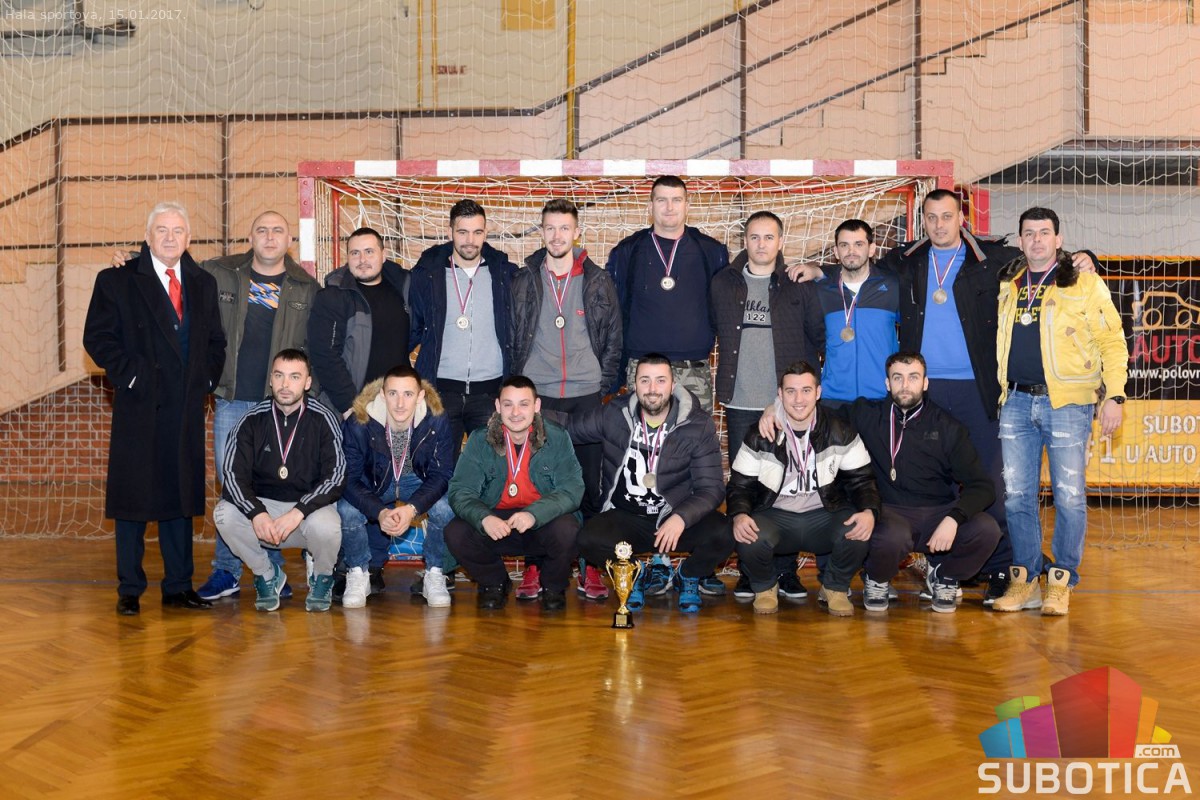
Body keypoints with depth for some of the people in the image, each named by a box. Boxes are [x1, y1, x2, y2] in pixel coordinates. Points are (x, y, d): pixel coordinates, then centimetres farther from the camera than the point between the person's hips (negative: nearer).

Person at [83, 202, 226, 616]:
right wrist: (130, 375, -12)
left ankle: (179, 586, 17)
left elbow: (215, 340, 18)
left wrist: (207, 379, 4)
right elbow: (97, 337, -4)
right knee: (133, 497, 1)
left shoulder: (203, 283, 14)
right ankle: (129, 590, 9)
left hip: (187, 410, 4)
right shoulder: (116, 280, 1)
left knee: (181, 496, 8)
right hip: (138, 408, -4)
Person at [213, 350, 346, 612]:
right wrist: (257, 514, -28)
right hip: (261, 505, 2)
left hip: (310, 505, -2)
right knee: (224, 514, -26)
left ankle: (322, 578, 3)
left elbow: (335, 476, -14)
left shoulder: (324, 420, -7)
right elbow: (233, 475, -9)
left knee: (325, 526, -35)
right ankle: (267, 575, 2)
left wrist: (298, 512, -28)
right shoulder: (252, 420, -3)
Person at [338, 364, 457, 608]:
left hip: (418, 480, 0)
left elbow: (441, 475, -19)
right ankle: (358, 574, 0)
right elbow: (349, 478, -22)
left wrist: (411, 508, -37)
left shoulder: (436, 422, -24)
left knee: (445, 508, -29)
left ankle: (435, 575, -4)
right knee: (347, 510, -28)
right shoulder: (358, 423, -26)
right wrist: (380, 512, -38)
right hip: (374, 481, 0)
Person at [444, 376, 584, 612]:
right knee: (456, 533, -25)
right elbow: (460, 491, -10)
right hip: (495, 524, 1)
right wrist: (484, 518, -33)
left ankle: (553, 587, 3)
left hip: (543, 524, -1)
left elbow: (572, 489, -15)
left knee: (567, 531, -33)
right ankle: (495, 583, 7)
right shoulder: (480, 440, -4)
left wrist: (534, 514, -33)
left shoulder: (557, 438, -7)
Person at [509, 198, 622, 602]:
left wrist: (604, 385, 1)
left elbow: (613, 339, 8)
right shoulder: (524, 280, 6)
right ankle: (533, 566, 11)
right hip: (536, 394, 0)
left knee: (590, 482, 2)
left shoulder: (598, 281, 5)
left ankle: (590, 568, 11)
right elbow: (511, 336, 9)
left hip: (586, 395, 0)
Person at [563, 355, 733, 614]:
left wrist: (681, 517, -26)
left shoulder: (698, 425, -5)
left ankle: (688, 576, 10)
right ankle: (638, 574, 7)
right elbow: (567, 426, 11)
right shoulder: (613, 416, 0)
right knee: (589, 540, -30)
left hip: (676, 518, -1)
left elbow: (711, 487, -8)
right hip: (625, 518, 1)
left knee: (723, 534, -29)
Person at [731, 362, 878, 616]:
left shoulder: (840, 433, -1)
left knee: (859, 532, -31)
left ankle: (835, 588, 3)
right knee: (748, 539, -33)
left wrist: (869, 511, -22)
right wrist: (739, 515, -24)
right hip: (775, 517, -1)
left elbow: (861, 480, 1)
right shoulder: (760, 437, -3)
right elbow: (740, 485, -1)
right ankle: (764, 587, 4)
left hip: (824, 516, 1)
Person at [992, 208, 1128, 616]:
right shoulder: (1006, 286, 13)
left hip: (1067, 402, -4)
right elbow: (992, 341, 19)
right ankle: (1025, 580, 16)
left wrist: (1114, 396, -9)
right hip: (1016, 402, 4)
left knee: (1069, 495, -3)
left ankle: (1061, 582, 9)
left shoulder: (1084, 284, 2)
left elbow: (1112, 341, -1)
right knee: (1017, 495, 5)